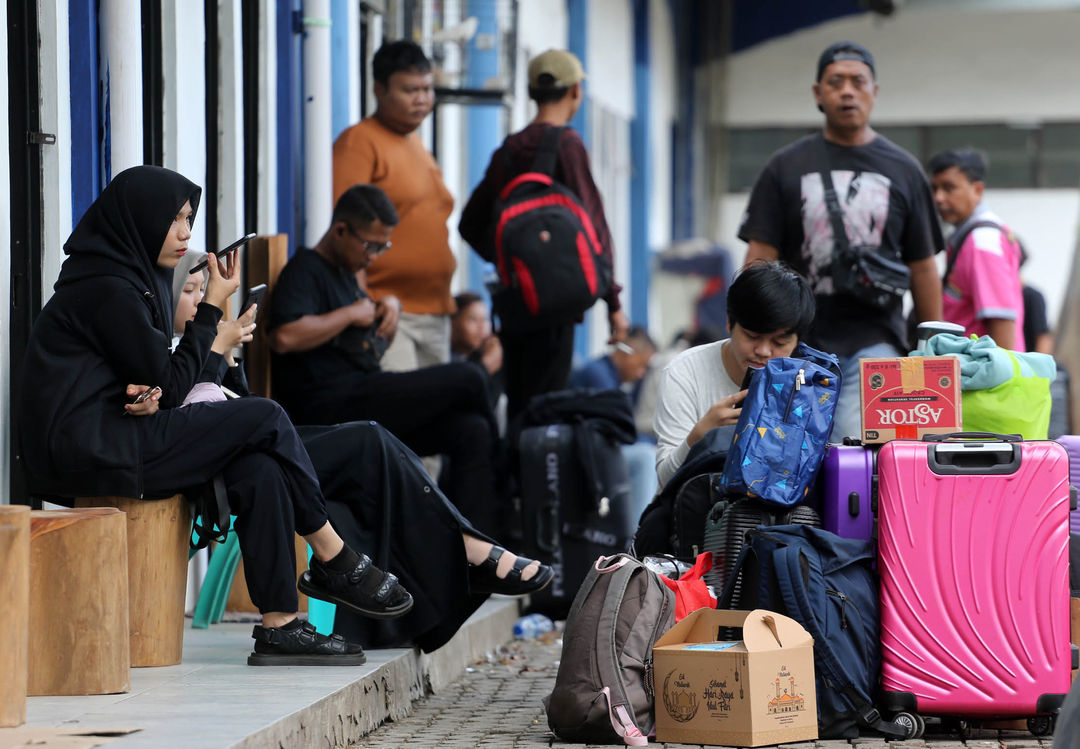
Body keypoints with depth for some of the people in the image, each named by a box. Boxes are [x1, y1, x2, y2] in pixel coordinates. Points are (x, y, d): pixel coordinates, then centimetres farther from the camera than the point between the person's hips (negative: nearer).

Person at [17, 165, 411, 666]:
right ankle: (335, 563, -1)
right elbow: (171, 381, -11)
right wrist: (212, 310, -1)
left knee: (260, 468, -9)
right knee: (264, 419, -11)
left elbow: (154, 381, 20)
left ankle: (279, 625, -14)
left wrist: (151, 393, -5)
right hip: (86, 451, -10)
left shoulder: (132, 278, 19)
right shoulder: (106, 289, -13)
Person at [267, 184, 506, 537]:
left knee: (471, 431, -14)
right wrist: (351, 314, -12)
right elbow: (285, 337, -23)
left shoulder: (345, 274, 25)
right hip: (331, 406, -10)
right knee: (467, 378, -16)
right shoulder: (304, 270, -4)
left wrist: (384, 316, 14)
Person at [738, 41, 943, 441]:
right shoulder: (786, 168, 9)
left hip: (874, 344, -1)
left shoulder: (902, 170, 10)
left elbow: (923, 268, 11)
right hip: (801, 344, 1)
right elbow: (760, 258, 5)